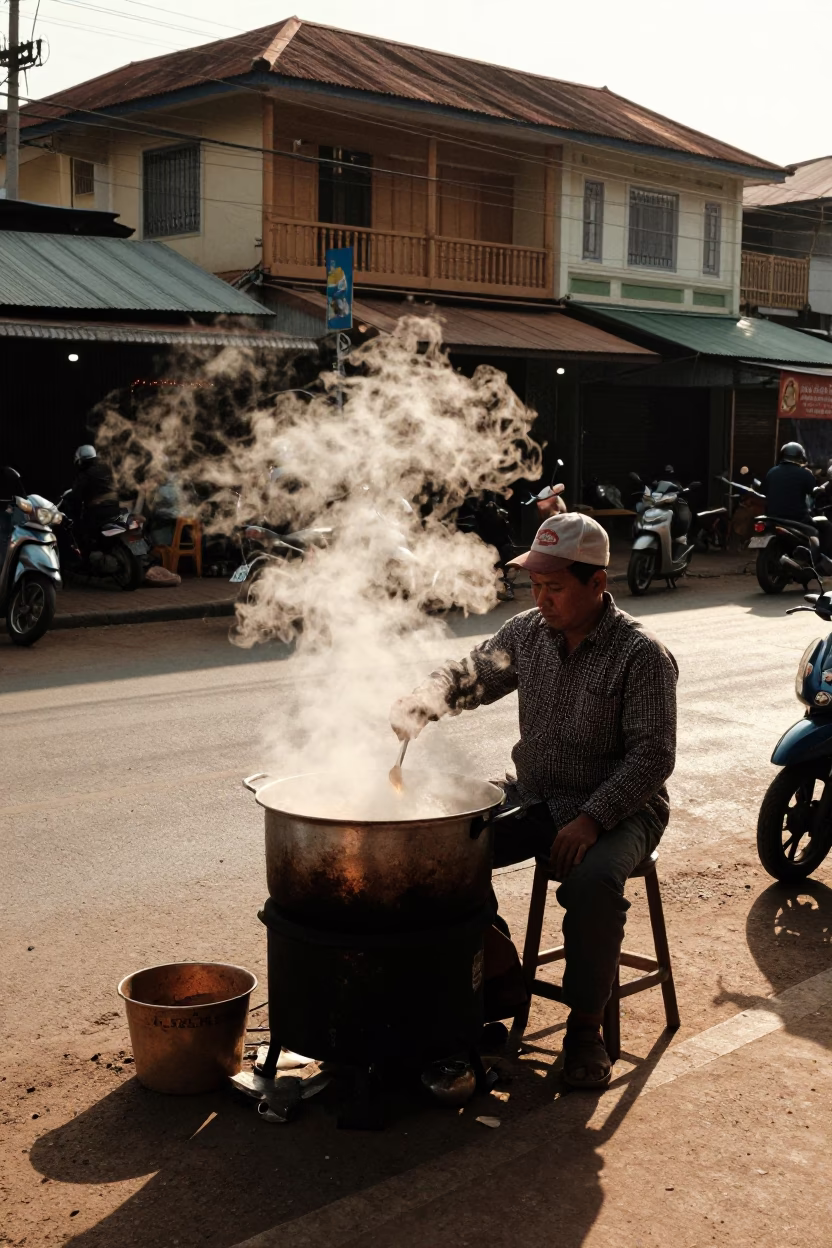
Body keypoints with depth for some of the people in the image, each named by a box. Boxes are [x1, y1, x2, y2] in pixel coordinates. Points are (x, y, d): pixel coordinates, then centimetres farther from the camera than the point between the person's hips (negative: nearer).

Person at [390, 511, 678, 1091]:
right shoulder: (527, 633, 2)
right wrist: (420, 703, -11)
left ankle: (586, 1026, -13)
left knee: (595, 879, -35)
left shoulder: (642, 655, -14)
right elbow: (468, 675, 12)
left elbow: (652, 754, -17)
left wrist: (591, 819, -26)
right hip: (534, 798, 5)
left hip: (617, 808, -5)